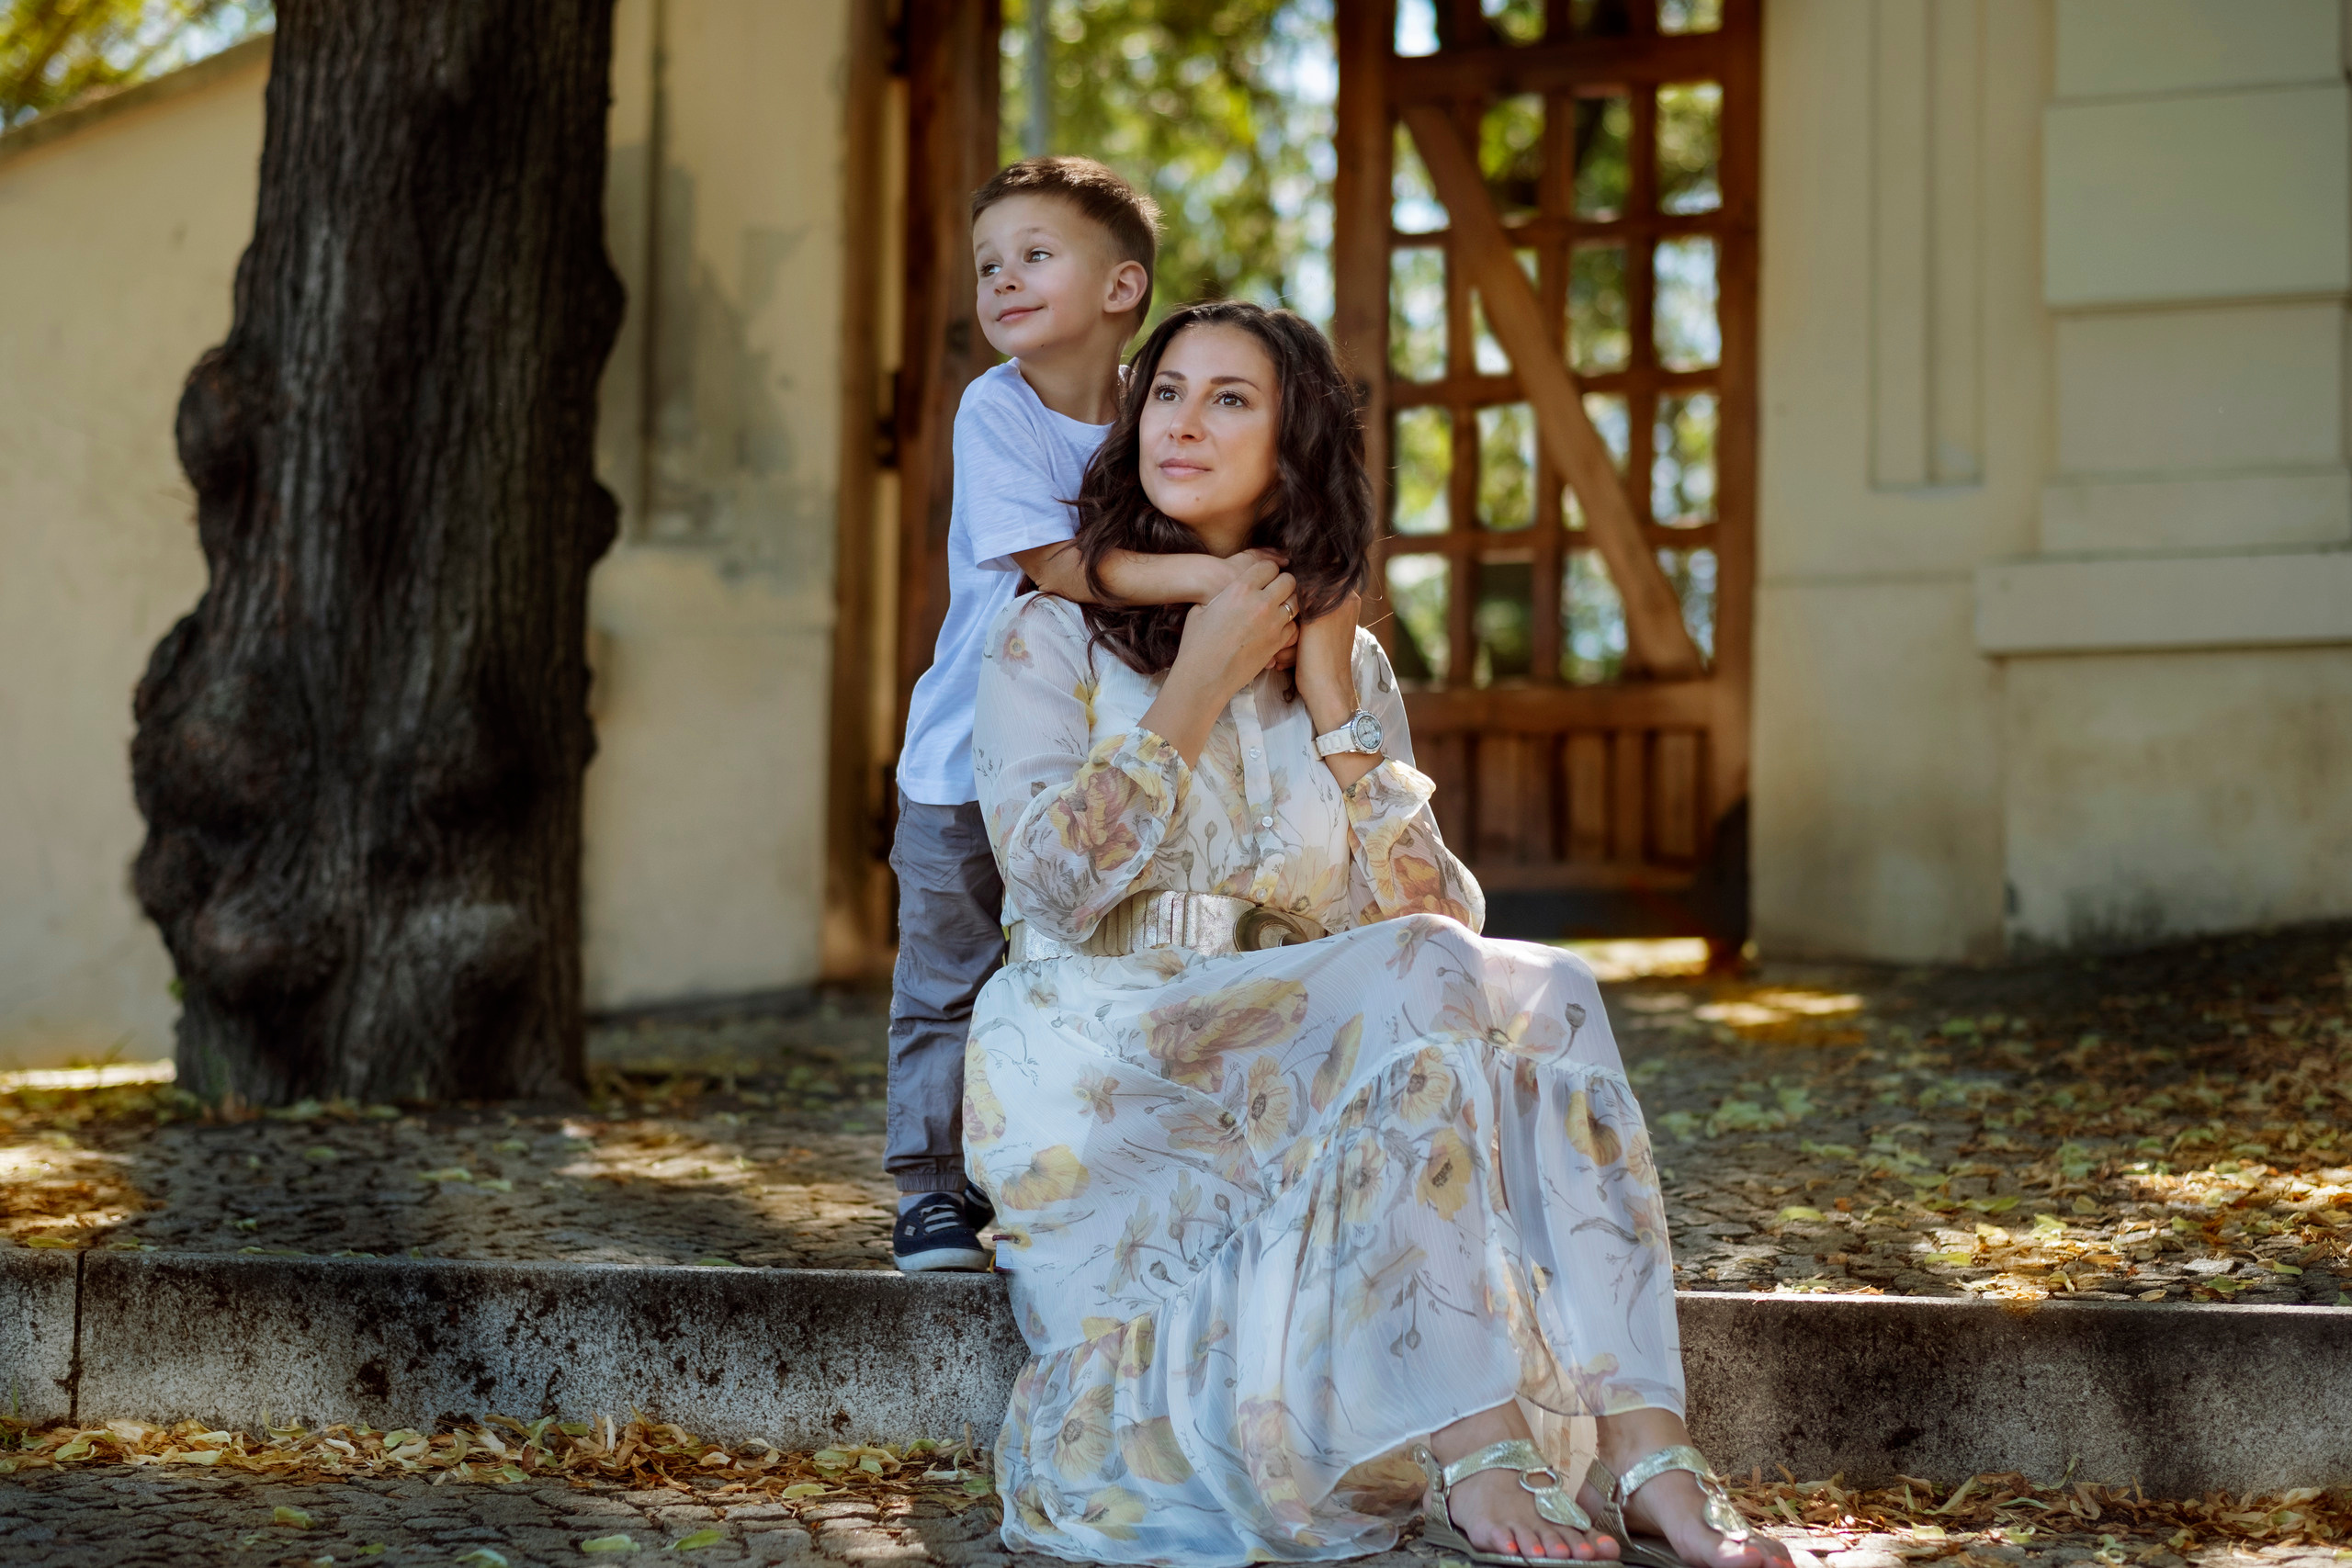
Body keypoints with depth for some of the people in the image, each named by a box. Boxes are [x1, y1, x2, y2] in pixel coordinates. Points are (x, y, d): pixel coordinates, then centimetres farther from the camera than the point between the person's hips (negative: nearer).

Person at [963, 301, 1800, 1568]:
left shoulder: (1348, 662, 14)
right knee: (1424, 982, -29)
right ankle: (1471, 1464, -38)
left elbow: (1438, 916, 1)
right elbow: (1056, 883, -13)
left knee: (1542, 995, -24)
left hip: (1300, 1072, 4)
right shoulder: (1054, 638, 4)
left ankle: (1646, 1459, -37)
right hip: (1101, 1073, -4)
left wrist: (1331, 698, -4)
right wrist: (1198, 689, -8)